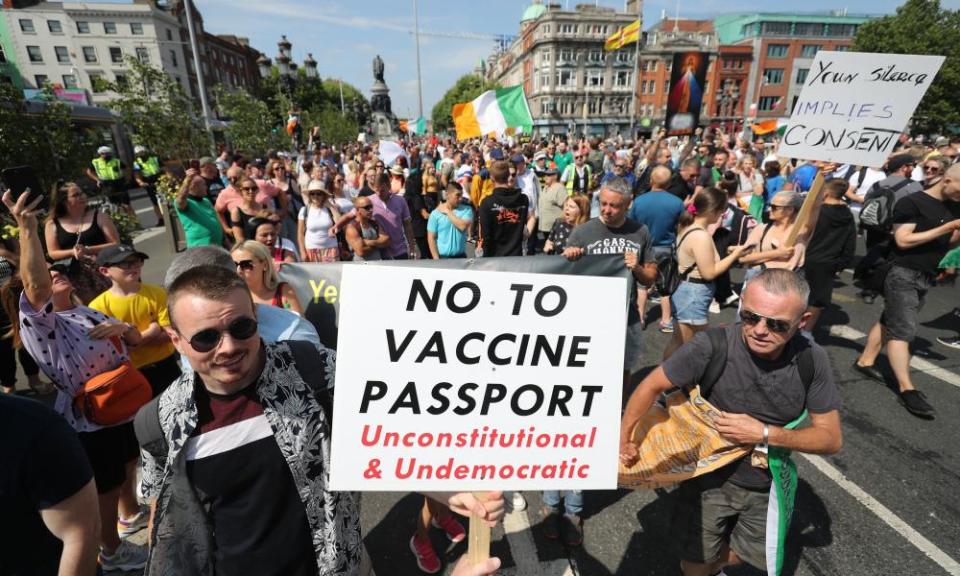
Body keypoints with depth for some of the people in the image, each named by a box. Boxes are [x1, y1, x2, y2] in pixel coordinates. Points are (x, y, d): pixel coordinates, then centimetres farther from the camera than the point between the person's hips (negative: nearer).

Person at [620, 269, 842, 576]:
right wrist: (624, 440, -13)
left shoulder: (812, 360, -19)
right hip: (710, 477, -2)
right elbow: (651, 386, -18)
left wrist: (764, 434, -25)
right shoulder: (713, 346, -29)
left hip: (768, 485, 3)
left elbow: (831, 439, -11)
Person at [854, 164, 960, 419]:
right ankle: (907, 389, -9)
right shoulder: (912, 202, -11)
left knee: (889, 321, 13)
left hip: (925, 277, 8)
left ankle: (865, 361, 24)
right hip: (903, 274, -8)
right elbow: (903, 240, -17)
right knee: (903, 330, -9)